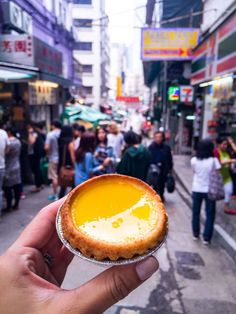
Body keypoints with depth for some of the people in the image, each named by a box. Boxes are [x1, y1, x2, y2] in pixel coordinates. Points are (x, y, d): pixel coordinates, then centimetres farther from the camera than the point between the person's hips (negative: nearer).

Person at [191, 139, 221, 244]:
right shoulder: (213, 160, -13)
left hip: (196, 190, 3)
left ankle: (195, 234, 26)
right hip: (209, 190, -2)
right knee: (210, 214, 11)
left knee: (196, 213, 16)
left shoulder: (194, 160, -5)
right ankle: (206, 237, 14)